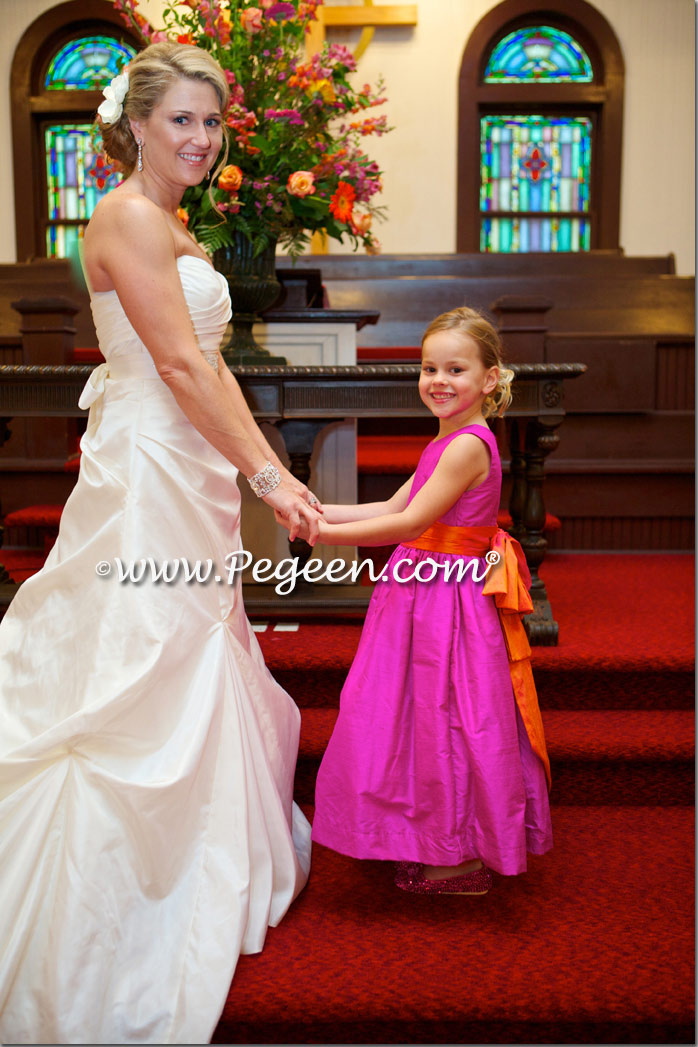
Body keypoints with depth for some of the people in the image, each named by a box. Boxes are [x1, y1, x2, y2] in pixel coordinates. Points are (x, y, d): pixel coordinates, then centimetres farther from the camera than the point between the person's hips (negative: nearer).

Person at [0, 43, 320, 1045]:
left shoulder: (172, 224, 18)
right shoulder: (127, 217, -12)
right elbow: (179, 366, -20)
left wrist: (269, 470, 10)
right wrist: (266, 473, -17)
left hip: (188, 473, 10)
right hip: (143, 473, -10)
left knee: (192, 671, 19)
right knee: (143, 680, -2)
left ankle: (203, 858, 40)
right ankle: (122, 933, 16)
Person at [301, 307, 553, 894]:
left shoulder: (468, 445, -19)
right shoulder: (450, 442, 13)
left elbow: (412, 522, -22)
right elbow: (392, 507, 12)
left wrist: (326, 533, -21)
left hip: (451, 604, -10)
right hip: (425, 600, 10)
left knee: (447, 721, 2)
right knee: (424, 719, 18)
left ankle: (468, 863, 20)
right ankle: (441, 843, 35)